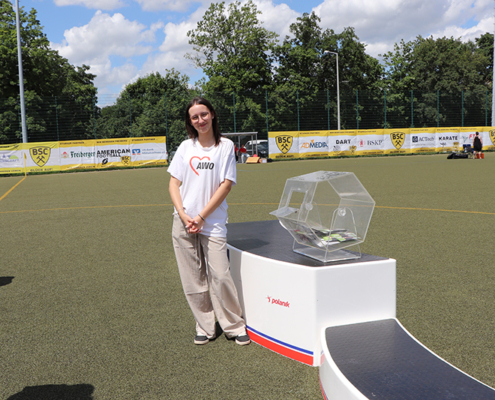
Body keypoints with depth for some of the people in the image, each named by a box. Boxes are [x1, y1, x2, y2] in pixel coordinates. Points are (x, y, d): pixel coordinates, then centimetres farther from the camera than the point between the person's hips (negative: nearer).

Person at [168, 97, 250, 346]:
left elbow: (226, 185, -5)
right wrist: (183, 214, -8)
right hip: (183, 222, 3)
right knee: (193, 279, 6)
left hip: (212, 222, -3)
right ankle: (204, 328, 20)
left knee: (220, 276, -6)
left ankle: (234, 326, 13)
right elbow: (174, 183, 8)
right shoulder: (186, 147, 10)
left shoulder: (226, 146, 2)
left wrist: (201, 217, -9)